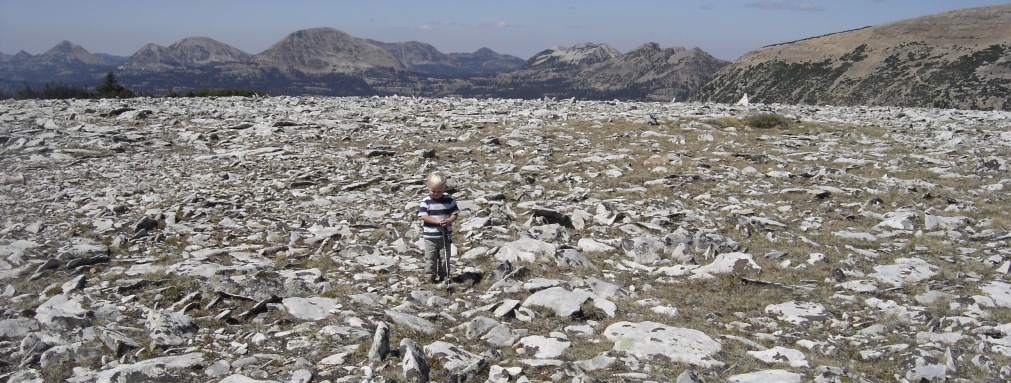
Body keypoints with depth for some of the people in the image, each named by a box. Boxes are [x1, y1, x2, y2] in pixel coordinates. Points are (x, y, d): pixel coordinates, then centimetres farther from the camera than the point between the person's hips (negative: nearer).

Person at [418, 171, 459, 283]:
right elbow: (423, 216, -14)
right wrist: (437, 221, -25)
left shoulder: (449, 200, -1)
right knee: (430, 258, 2)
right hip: (430, 236, -2)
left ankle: (444, 276, 20)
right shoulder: (426, 202, -7)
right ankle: (430, 276, 12)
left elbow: (455, 213, 2)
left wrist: (449, 220, -20)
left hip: (445, 235, 2)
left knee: (445, 257, 9)